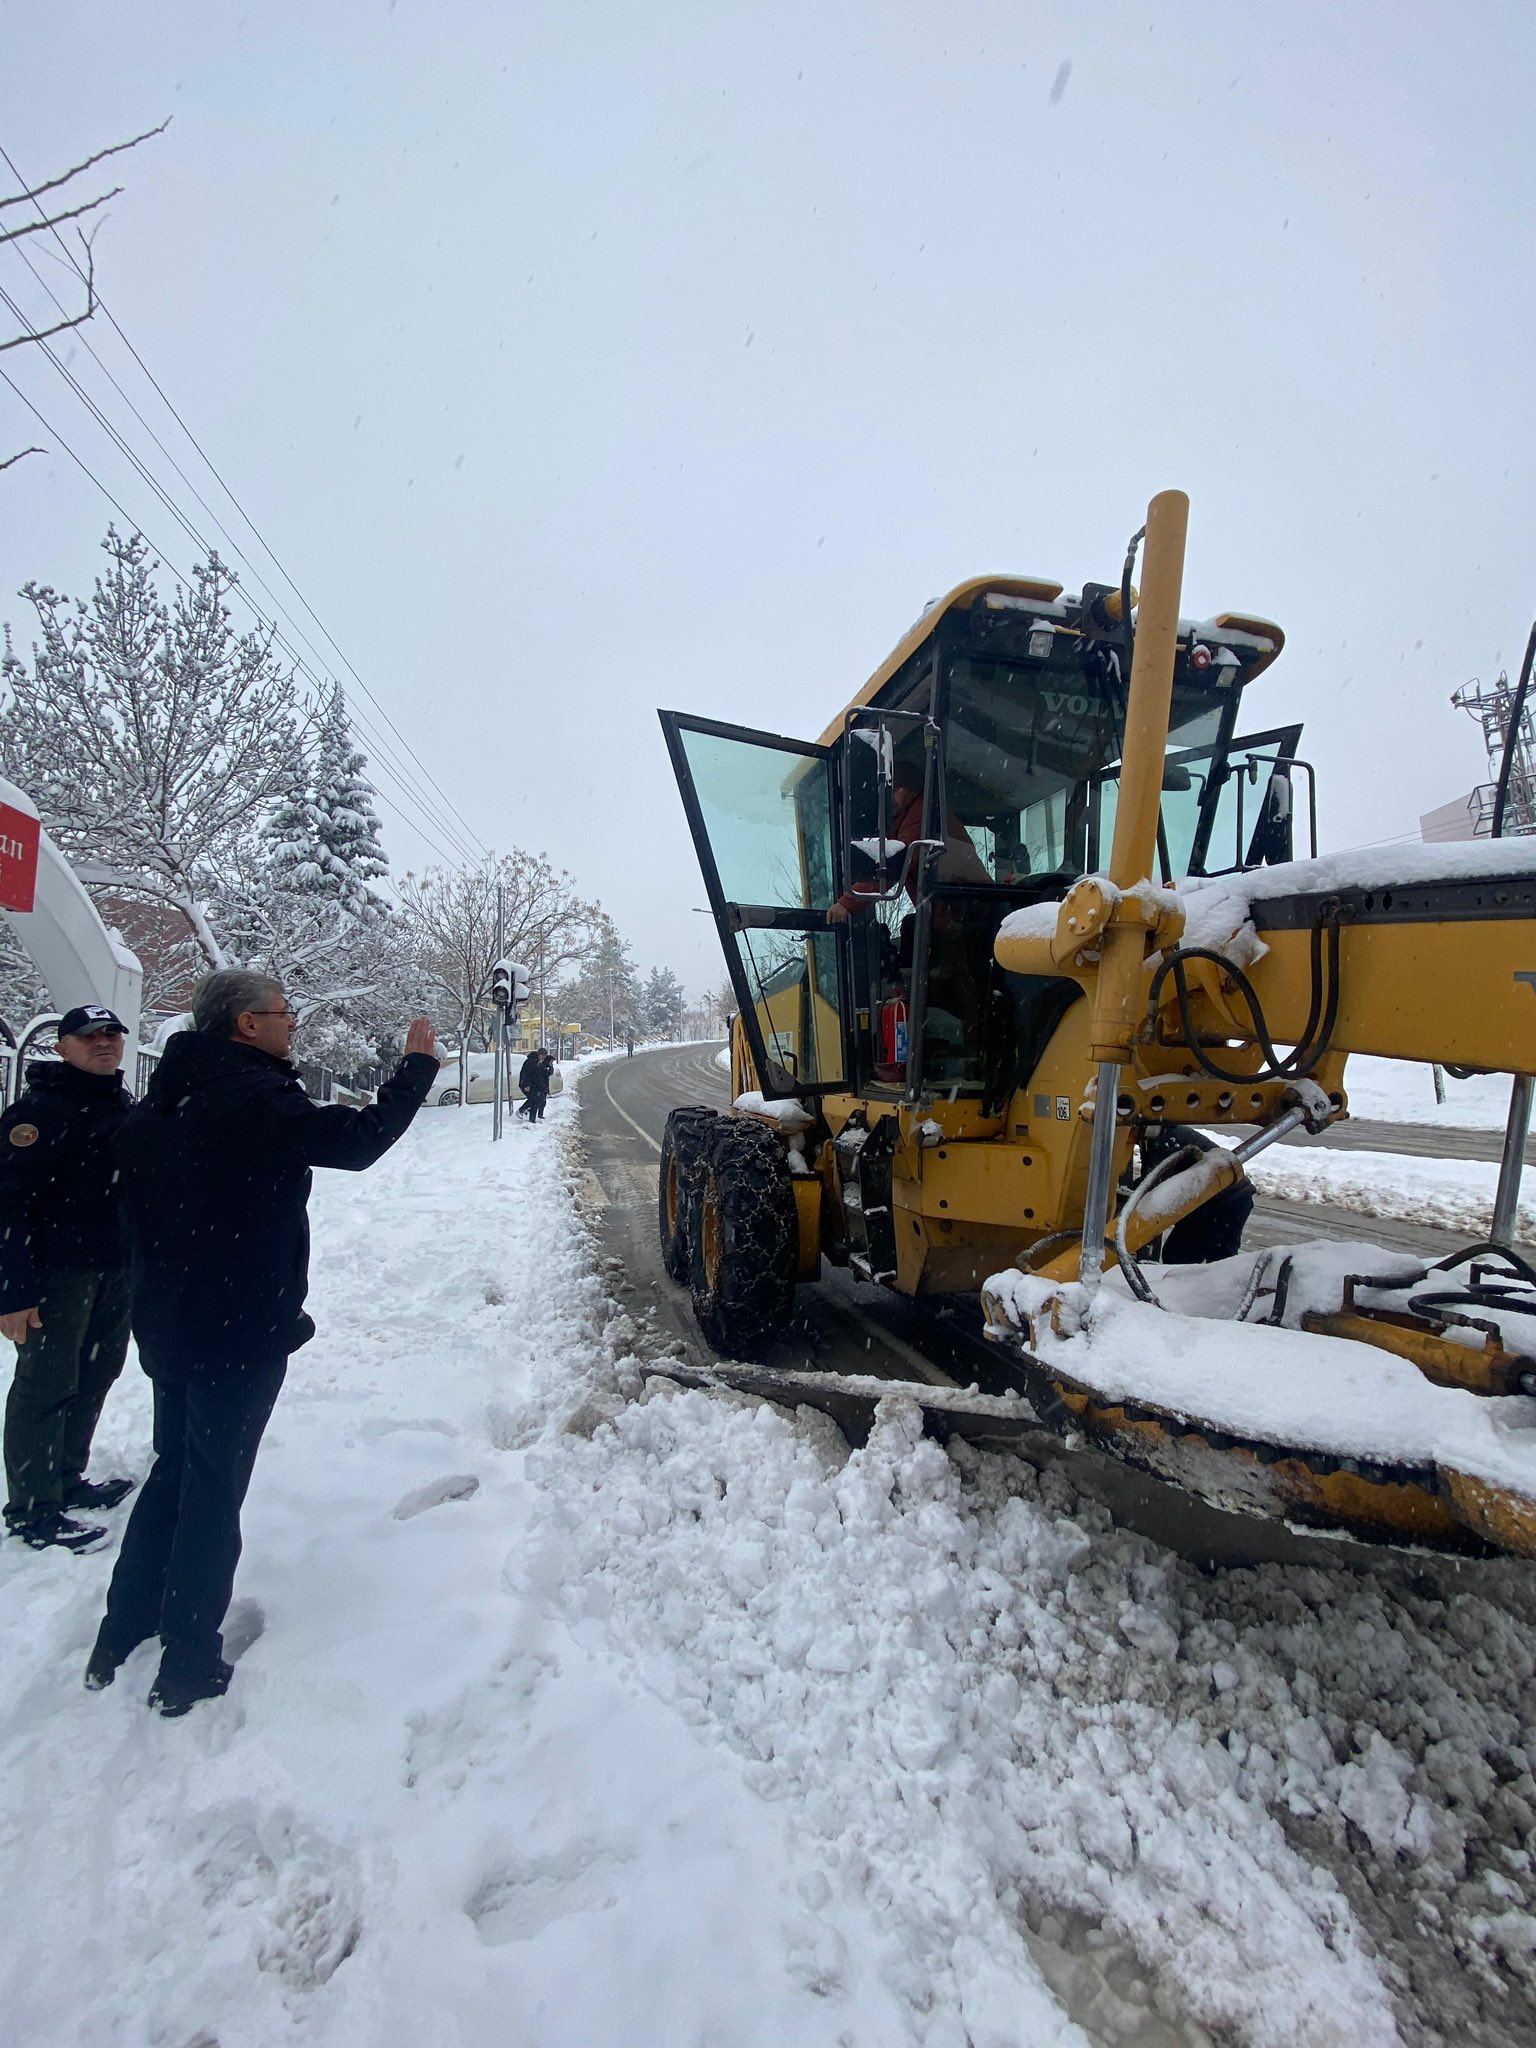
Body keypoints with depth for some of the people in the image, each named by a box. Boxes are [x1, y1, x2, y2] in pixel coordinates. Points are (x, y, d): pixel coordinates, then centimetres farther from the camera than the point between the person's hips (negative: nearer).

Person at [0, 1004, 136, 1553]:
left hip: (115, 1272, 8)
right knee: (46, 1386, 1)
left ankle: (66, 1477, 32)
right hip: (57, 1275, -8)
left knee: (95, 1376, 16)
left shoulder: (124, 1105, 11)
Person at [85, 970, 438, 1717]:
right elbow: (358, 1141, -20)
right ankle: (187, 1667, 18)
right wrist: (416, 1066, -9)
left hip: (167, 1326, 8)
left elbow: (132, 1199, 12)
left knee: (172, 1472, 23)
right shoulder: (256, 1097, -22)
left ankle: (118, 1642, 33)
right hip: (242, 1331, -8)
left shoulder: (162, 1101, 5)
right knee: (214, 1488, 5)